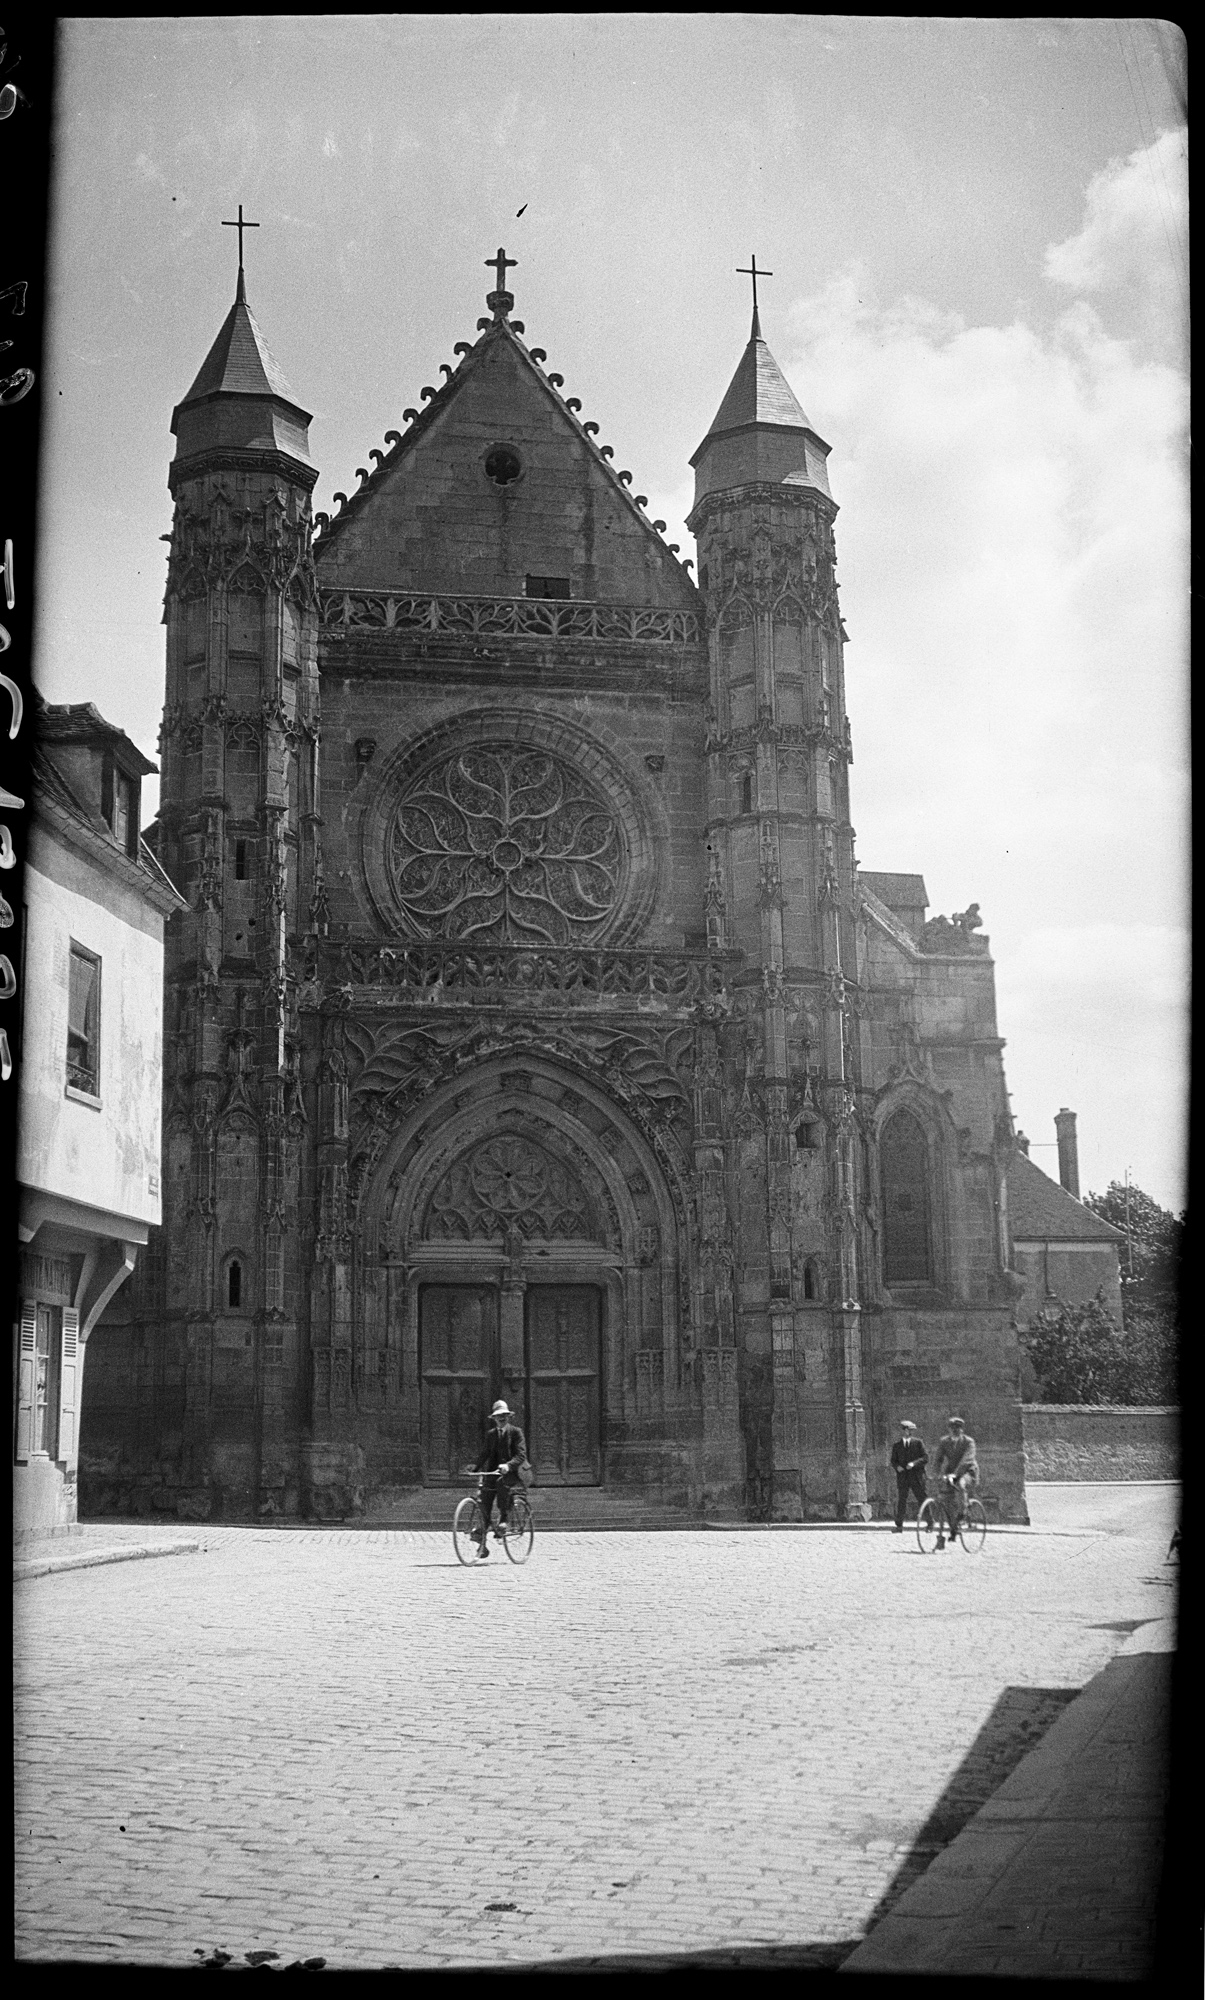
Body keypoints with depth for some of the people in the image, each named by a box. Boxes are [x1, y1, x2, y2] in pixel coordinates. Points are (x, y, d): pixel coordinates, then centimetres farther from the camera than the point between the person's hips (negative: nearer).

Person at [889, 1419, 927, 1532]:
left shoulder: (918, 1442, 4)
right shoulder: (896, 1445, 11)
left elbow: (926, 1458, -2)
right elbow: (893, 1461, 11)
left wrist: (914, 1463, -17)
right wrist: (897, 1467, -12)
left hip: (916, 1476, -2)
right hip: (902, 1476, 2)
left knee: (922, 1500, 2)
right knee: (900, 1501, -5)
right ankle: (899, 1526, -3)